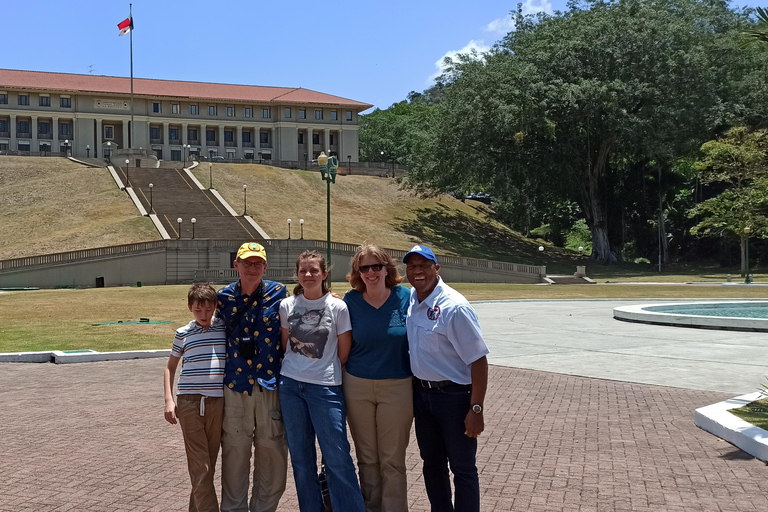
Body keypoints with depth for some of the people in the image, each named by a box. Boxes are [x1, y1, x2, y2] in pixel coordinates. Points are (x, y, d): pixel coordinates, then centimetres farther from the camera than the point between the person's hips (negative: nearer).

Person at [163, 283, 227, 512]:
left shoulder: (224, 329, 6)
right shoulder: (183, 333, 6)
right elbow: (170, 367, 15)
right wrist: (169, 400, 5)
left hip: (218, 401, 2)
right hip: (189, 401, -1)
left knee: (208, 464, 9)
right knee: (200, 467, -6)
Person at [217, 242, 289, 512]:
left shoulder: (277, 293, 1)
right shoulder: (225, 297, 6)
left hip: (271, 383, -1)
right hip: (236, 383, 1)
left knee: (273, 450, 4)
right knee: (235, 450, 4)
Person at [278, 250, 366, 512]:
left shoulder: (338, 307, -4)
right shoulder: (287, 306, 5)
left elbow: (344, 352, 1)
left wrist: (336, 377, 2)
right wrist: (289, 374, 10)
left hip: (326, 387, -3)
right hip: (291, 386, 4)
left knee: (337, 458, -6)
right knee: (300, 458, 10)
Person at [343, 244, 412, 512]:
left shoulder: (405, 297, -4)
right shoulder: (351, 301, 0)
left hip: (397, 387, -2)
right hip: (358, 387, 2)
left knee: (392, 460, 3)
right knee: (367, 458, 11)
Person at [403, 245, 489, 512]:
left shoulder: (454, 307, -20)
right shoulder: (410, 299, 1)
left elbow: (478, 360, -20)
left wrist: (476, 409, -21)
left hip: (454, 395, -7)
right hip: (421, 392, 7)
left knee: (462, 467, 3)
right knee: (432, 462, 19)